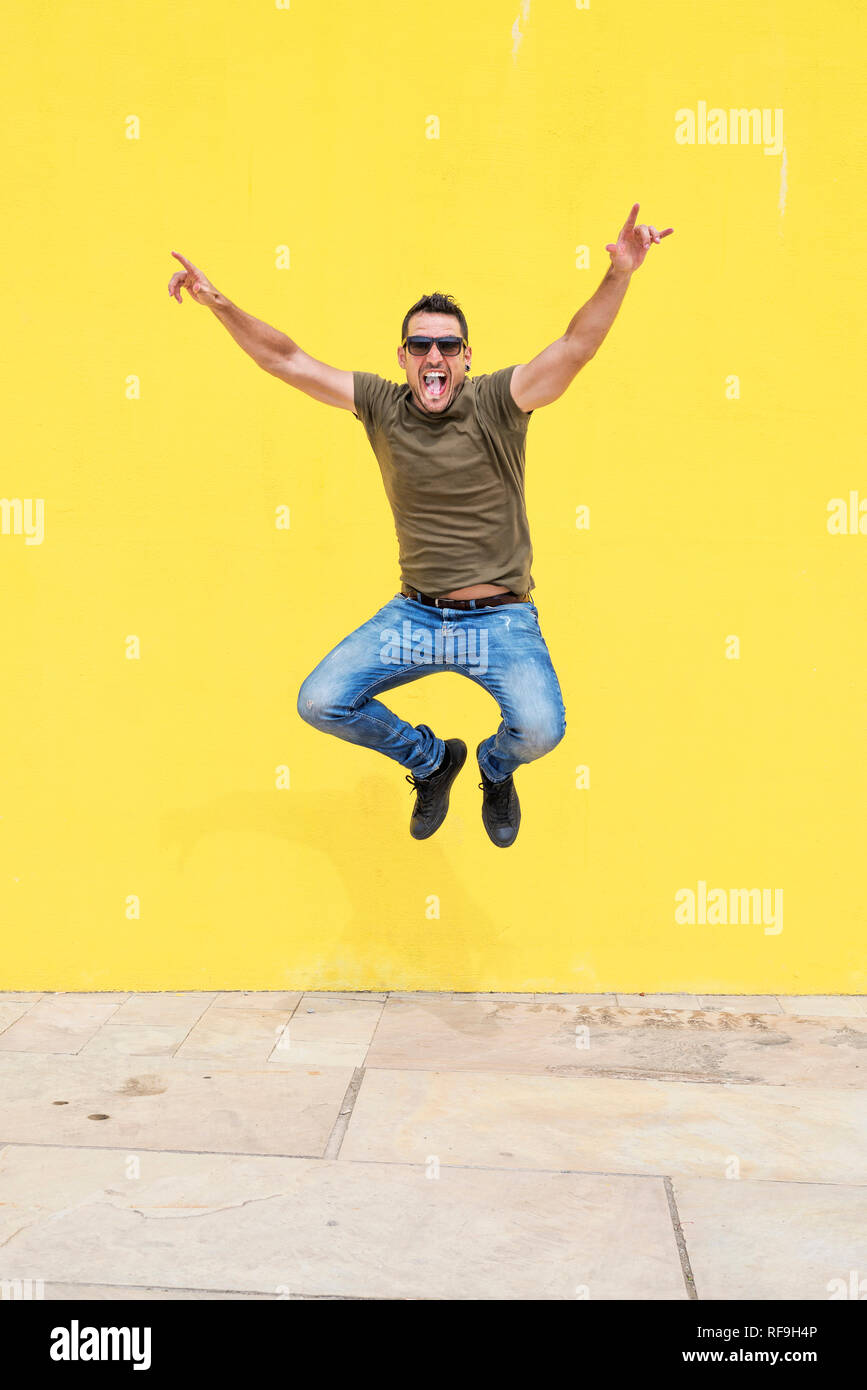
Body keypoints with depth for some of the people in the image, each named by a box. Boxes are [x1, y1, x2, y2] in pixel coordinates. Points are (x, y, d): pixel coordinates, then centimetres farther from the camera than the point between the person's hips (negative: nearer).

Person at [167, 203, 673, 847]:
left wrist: (619, 276, -39)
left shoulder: (497, 401, -8)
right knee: (320, 704, -8)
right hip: (414, 614, 3)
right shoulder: (381, 404, 1)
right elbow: (287, 360, 2)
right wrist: (220, 303, -10)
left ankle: (496, 767, 16)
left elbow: (577, 346, -23)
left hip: (501, 619, -3)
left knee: (539, 728, -26)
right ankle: (431, 758, 21)